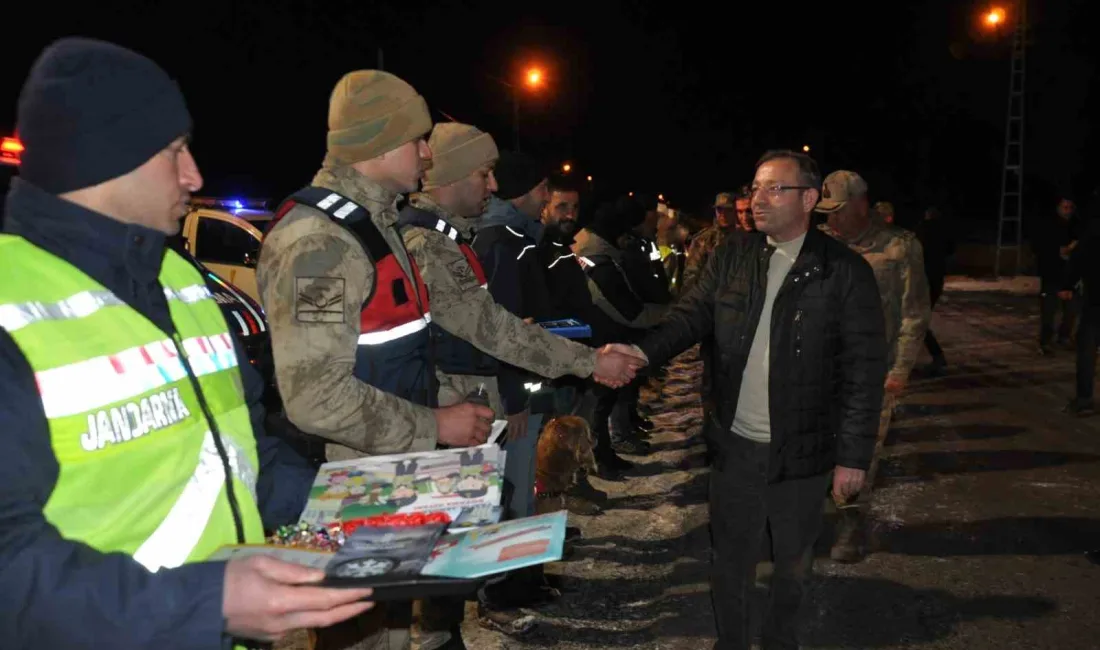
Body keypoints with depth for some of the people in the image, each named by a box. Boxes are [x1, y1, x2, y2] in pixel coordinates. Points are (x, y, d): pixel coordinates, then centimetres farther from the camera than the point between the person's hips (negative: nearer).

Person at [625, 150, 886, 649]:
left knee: (792, 559, 18)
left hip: (800, 450, -2)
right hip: (734, 443, 2)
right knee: (730, 557, 16)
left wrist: (854, 456, -11)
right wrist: (641, 351, -25)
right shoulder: (731, 258, 1)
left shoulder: (845, 271, -10)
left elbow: (865, 370, -10)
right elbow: (690, 317, -4)